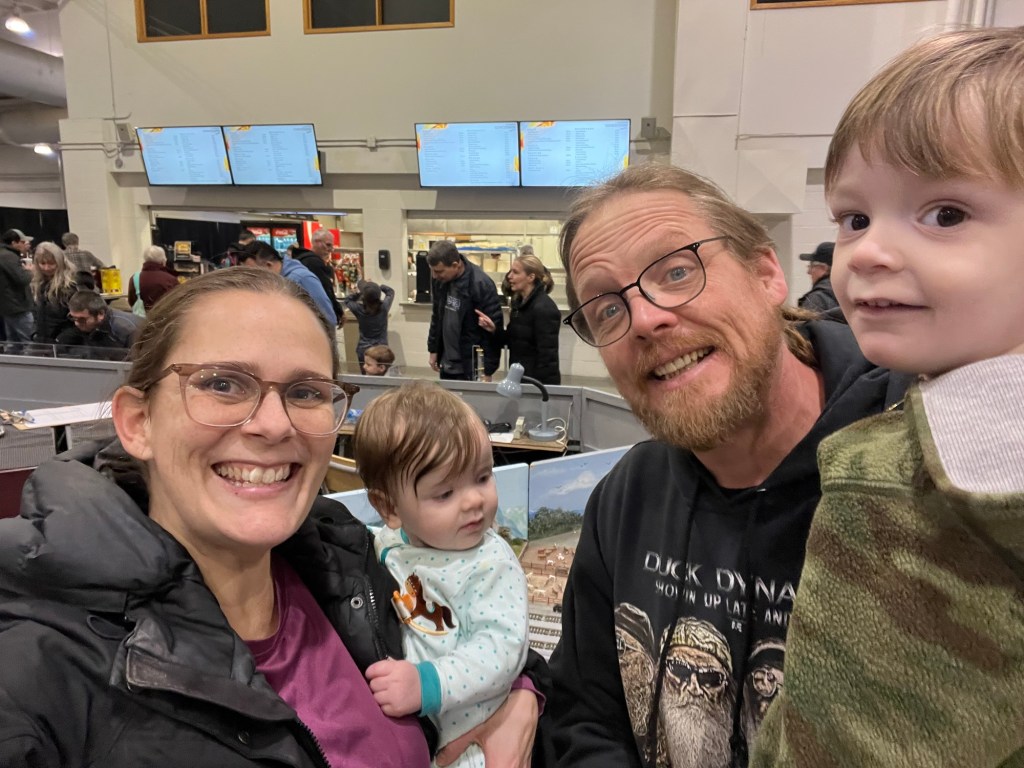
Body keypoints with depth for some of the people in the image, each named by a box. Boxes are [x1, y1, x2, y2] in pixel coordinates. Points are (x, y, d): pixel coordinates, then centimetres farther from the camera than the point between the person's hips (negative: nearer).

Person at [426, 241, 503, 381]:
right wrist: (433, 349, 14)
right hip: (446, 364, 6)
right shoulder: (439, 279, -1)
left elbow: (494, 330, -16)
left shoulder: (481, 285, -20)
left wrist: (487, 371, -14)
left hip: (471, 368, -6)